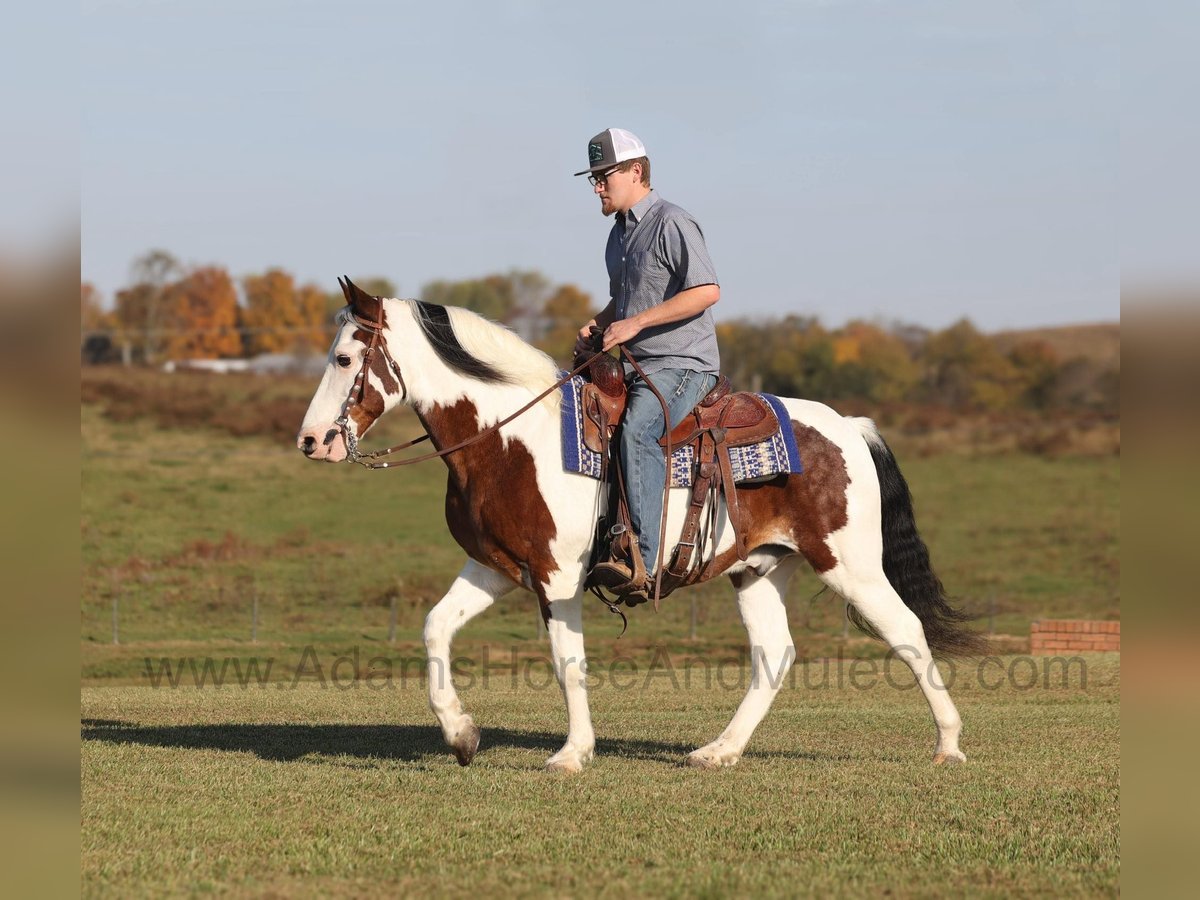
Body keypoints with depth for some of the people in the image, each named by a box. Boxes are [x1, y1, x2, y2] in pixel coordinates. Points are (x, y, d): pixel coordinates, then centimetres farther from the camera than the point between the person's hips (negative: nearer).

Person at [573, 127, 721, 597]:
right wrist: (597, 325, 10)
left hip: (683, 364, -10)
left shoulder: (672, 223, -10)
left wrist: (636, 323, -22)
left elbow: (707, 291, -21)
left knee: (636, 431, -33)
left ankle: (644, 563, -41)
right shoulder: (619, 233, 18)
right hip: (637, 366, 10)